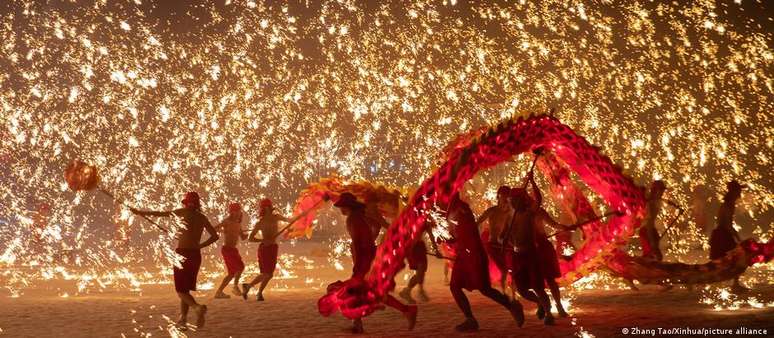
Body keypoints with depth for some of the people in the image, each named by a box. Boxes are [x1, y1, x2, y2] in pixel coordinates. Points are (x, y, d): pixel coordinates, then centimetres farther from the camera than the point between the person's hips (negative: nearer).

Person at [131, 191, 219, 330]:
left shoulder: (183, 213, -3)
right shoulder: (202, 217, 8)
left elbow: (159, 213, 0)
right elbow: (215, 236, 8)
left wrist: (140, 212, 9)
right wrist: (198, 246, 13)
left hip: (182, 254, -5)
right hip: (196, 255, 5)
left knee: (181, 290, -2)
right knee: (185, 288, 17)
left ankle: (198, 307, -28)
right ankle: (183, 319, 13)